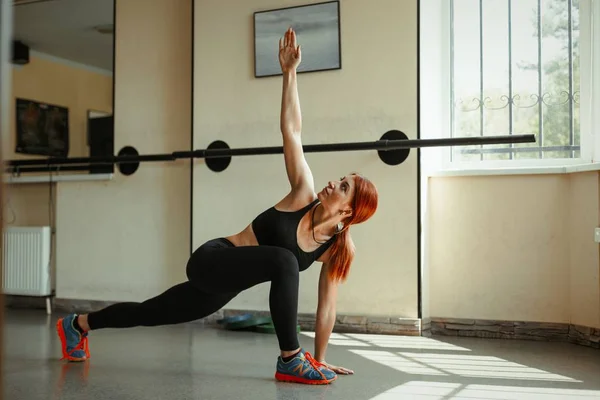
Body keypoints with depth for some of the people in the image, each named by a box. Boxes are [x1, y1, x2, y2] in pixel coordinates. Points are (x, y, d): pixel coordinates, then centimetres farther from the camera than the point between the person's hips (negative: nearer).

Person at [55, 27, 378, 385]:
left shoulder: (341, 248, -6)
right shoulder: (304, 194, -16)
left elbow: (327, 304, 1)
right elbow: (291, 130, -15)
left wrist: (321, 356, 3)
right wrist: (289, 70, -15)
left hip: (225, 283, 6)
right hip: (211, 261, -5)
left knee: (150, 313, 21)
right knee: (283, 261, -34)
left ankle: (77, 324, 45)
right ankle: (290, 360, -22)